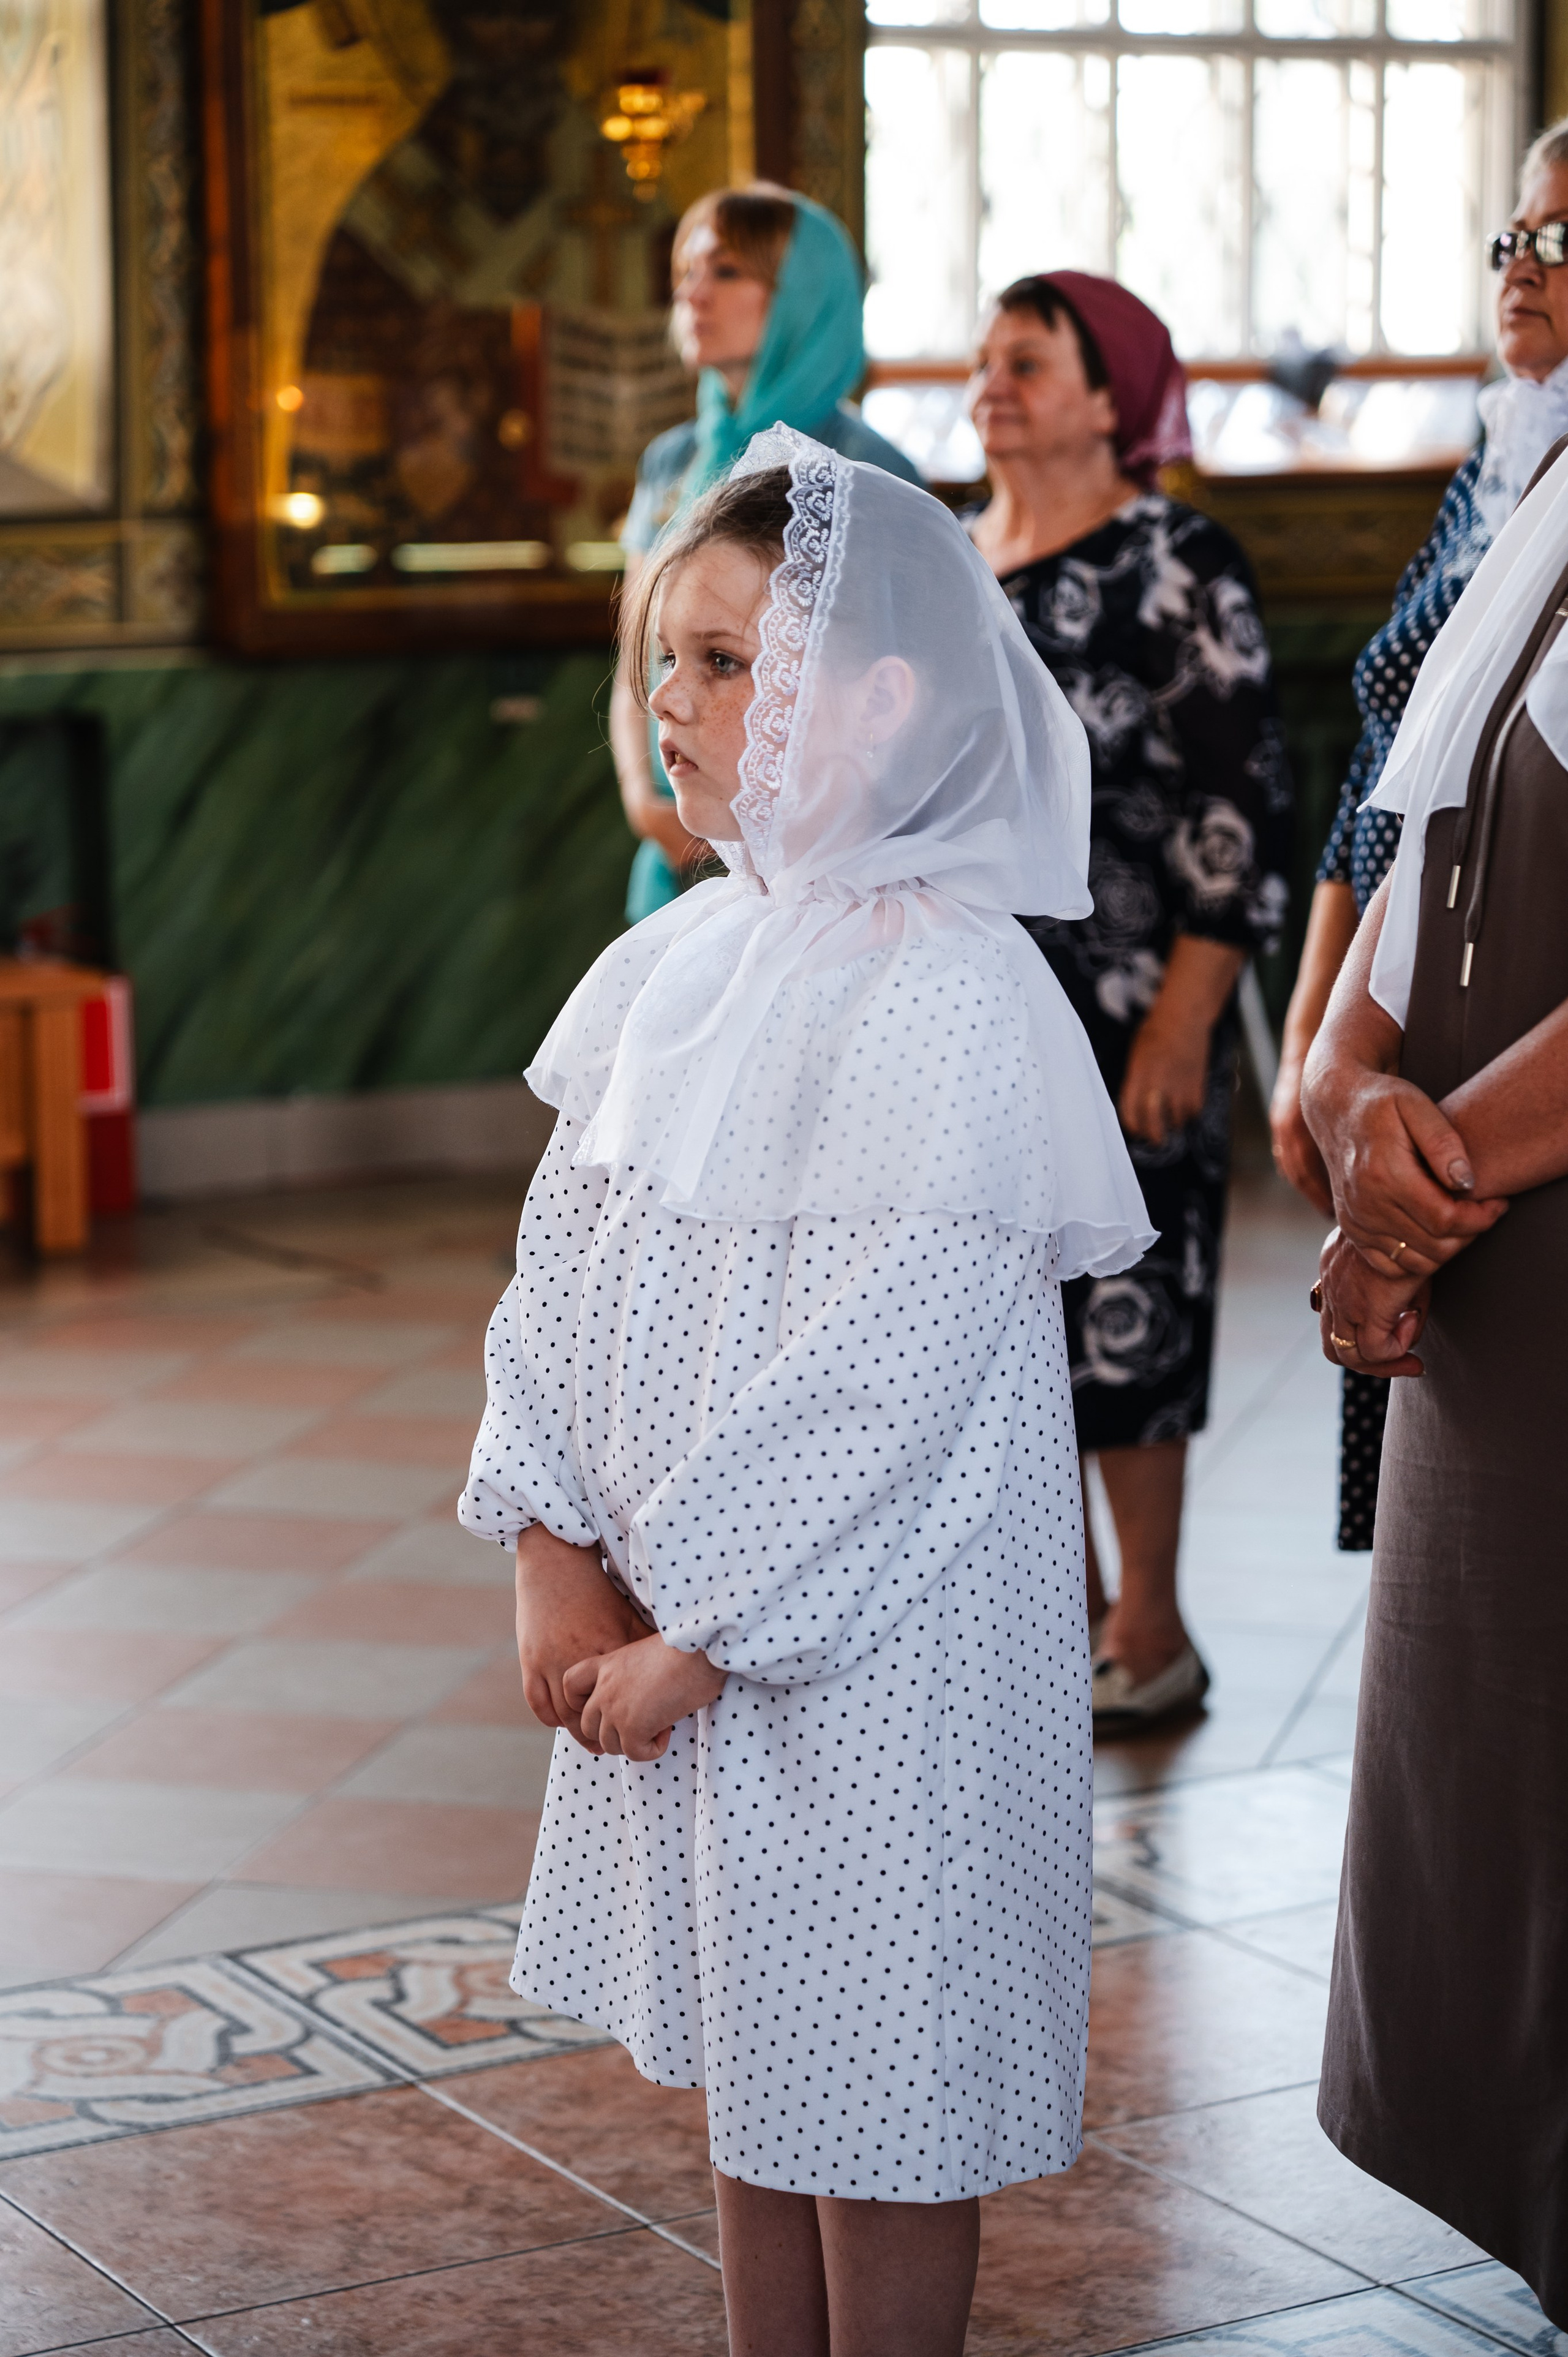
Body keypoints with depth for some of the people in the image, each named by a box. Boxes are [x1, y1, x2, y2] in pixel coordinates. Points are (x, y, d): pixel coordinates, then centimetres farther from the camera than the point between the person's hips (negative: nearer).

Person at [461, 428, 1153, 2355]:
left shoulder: (953, 1002, -20)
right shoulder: (677, 965, 5)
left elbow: (882, 1381, -22)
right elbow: (562, 1274, 6)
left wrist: (691, 1629, -17)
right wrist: (555, 1559, -4)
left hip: (872, 1651, -7)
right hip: (681, 1623, 8)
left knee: (872, 2101, 7)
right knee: (746, 2082, 20)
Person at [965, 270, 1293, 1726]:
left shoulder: (1177, 566, -9)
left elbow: (1240, 811, -13)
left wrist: (1183, 1021, -18)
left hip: (1119, 1008, -7)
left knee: (1115, 1303, -1)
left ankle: (1151, 1629, 11)